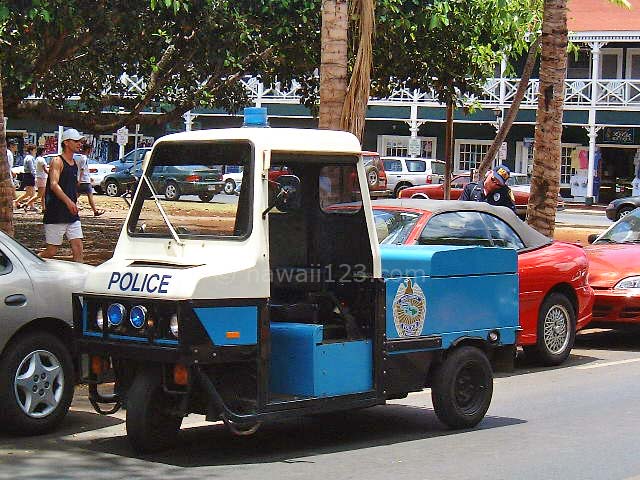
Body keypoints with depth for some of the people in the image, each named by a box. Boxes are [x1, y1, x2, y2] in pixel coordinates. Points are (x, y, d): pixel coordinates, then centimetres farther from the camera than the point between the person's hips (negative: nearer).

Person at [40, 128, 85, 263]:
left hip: (72, 216, 7)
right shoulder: (57, 161, -9)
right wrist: (68, 201, -37)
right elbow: (54, 185, -24)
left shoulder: (75, 164, 15)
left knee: (78, 247, -3)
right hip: (56, 215, -7)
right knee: (52, 251, -3)